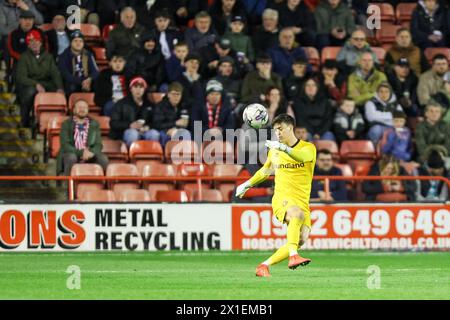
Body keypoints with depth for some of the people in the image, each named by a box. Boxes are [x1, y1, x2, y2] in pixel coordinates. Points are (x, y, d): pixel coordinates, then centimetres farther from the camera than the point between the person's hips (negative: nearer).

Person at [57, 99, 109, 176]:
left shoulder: (94, 124, 13)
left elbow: (98, 145, 7)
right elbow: (65, 145, -6)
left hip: (90, 155, 2)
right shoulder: (66, 124, 5)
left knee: (103, 159, -27)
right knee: (71, 157, -36)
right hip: (72, 153, -2)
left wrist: (91, 152, -17)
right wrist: (81, 152, -21)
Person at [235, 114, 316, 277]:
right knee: (297, 214, -35)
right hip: (282, 198, 0)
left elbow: (302, 157, -23)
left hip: (302, 202, 0)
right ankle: (293, 257, -49)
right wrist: (247, 185, 34)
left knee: (301, 239, -18)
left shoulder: (308, 148, 3)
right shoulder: (274, 151, 15)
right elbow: (265, 170, 33)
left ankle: (264, 265, -7)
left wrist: (284, 148, -38)